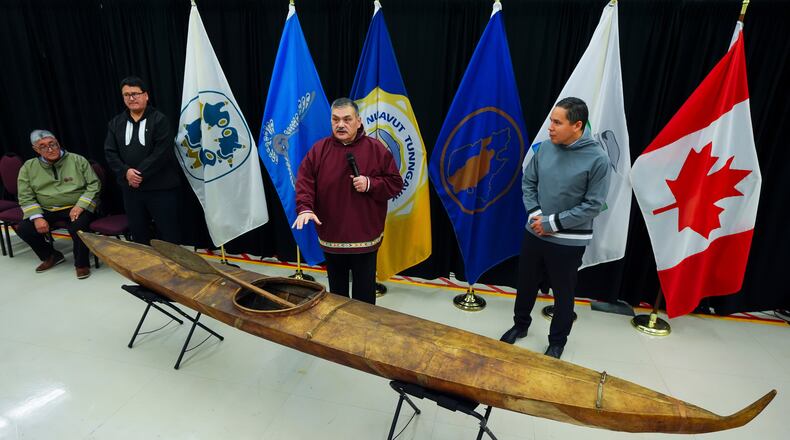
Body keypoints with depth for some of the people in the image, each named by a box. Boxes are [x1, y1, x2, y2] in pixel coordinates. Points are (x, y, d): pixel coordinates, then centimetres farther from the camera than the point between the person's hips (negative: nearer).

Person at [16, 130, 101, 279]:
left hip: (77, 207, -4)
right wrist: (37, 217, -13)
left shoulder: (77, 160, -3)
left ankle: (81, 263, -7)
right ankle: (51, 256, 15)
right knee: (24, 229, -14)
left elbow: (94, 184, -4)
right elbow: (25, 197, 3)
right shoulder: (28, 167, 4)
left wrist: (80, 206, -16)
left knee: (78, 226, -32)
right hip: (47, 210, 4)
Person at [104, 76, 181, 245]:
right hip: (131, 188, 5)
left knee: (169, 234, 1)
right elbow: (110, 152, 6)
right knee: (138, 234, 16)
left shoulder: (159, 119, -6)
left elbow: (162, 152, -15)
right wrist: (125, 172, -11)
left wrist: (141, 174, -17)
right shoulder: (116, 123, 11)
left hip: (161, 188, -5)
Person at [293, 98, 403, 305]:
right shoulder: (318, 150, 1)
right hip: (331, 236, 2)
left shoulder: (376, 149, -3)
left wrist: (370, 184, -18)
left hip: (365, 237, -2)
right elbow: (304, 181, -6)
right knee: (337, 291, 19)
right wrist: (305, 208, -22)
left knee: (364, 294, 9)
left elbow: (395, 183, -1)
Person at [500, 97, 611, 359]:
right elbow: (528, 182, 6)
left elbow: (593, 205, -15)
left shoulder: (597, 159, -16)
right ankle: (520, 325, 44)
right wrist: (535, 214, -9)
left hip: (569, 241, -4)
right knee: (526, 283, 19)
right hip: (534, 232, 4)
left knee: (563, 293, 14)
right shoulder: (546, 146, -4)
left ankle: (558, 341, 37)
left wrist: (553, 223, -17)